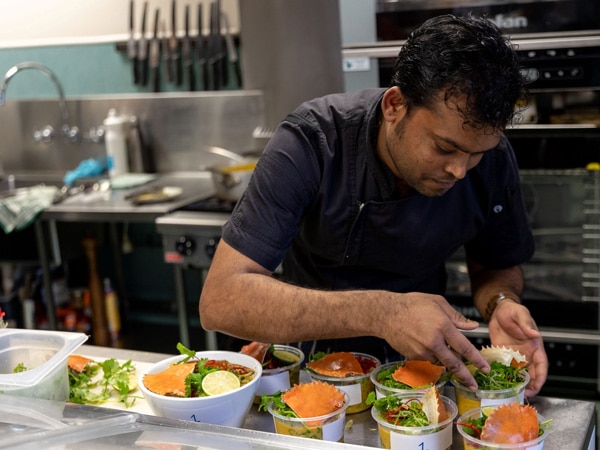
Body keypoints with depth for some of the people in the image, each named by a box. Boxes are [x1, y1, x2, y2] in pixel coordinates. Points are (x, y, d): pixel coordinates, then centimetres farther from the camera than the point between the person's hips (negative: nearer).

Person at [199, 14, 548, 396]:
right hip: (316, 357, -1)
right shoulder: (312, 141, -26)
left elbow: (498, 266, 2)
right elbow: (220, 300, -32)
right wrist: (380, 313, -40)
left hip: (421, 365, 1)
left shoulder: (492, 160, -16)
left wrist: (501, 305, -22)